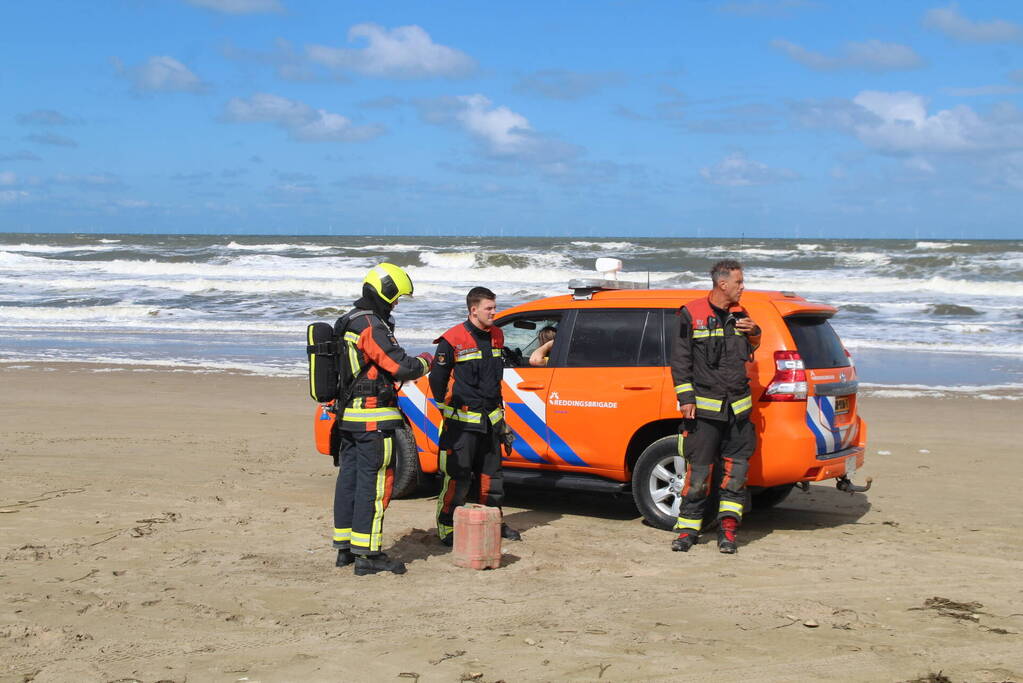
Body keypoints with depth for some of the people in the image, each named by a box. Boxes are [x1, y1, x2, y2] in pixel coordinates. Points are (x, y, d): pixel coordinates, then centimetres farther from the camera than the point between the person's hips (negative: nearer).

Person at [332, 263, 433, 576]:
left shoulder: (346, 323, 14)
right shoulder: (372, 327, -17)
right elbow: (402, 366, -20)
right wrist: (424, 362, 0)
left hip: (347, 415, 10)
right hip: (372, 418, -10)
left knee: (349, 478, 14)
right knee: (373, 483, -6)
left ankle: (345, 548, 21)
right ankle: (368, 555, -4)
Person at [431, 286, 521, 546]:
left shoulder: (496, 336, 10)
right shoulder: (453, 340, -11)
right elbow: (437, 378, -4)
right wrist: (446, 408, 1)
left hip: (490, 420, 7)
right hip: (462, 421, -7)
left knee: (491, 475, 15)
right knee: (458, 477, -6)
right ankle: (446, 528, 2)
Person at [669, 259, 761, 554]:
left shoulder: (739, 315, 12)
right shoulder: (691, 314, -1)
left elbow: (749, 352, 25)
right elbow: (680, 359, 0)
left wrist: (754, 333, 4)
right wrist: (686, 398, -7)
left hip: (738, 407, 4)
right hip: (704, 407, -4)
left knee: (736, 468, 1)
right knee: (698, 471, -4)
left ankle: (727, 529, 8)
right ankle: (688, 528, 7)